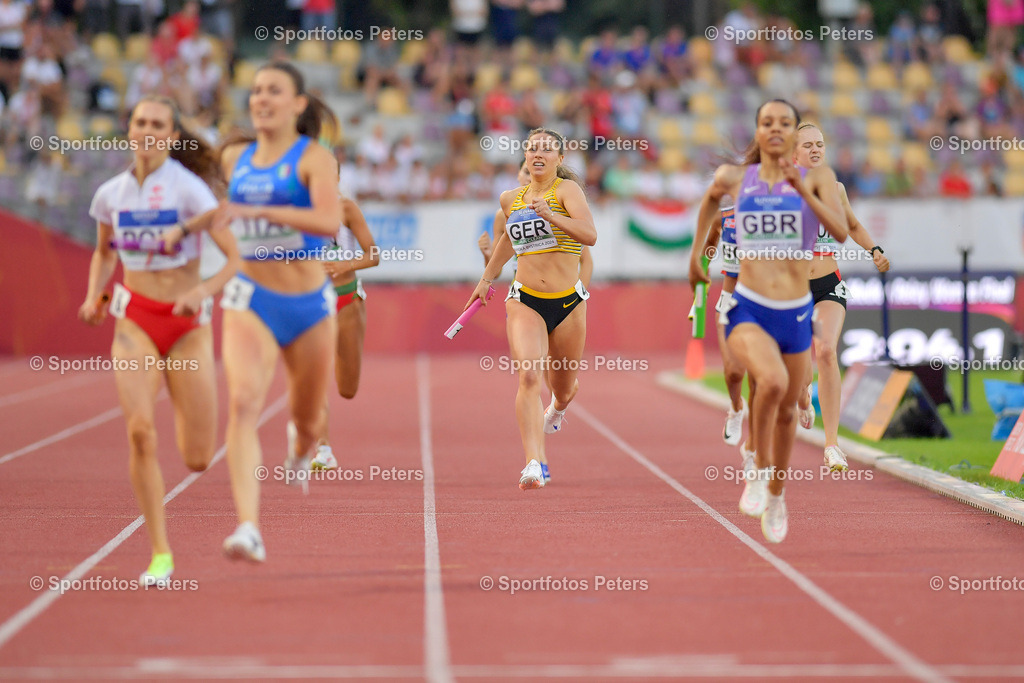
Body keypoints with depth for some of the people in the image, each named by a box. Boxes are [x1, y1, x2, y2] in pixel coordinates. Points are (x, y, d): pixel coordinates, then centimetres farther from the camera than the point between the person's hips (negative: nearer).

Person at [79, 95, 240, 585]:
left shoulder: (190, 189, -10)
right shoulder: (111, 194, 2)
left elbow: (237, 258, -14)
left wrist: (203, 291, -31)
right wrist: (93, 297, 4)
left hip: (188, 324, -2)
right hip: (134, 320, 2)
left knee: (197, 460, -1)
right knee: (140, 431, -22)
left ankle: (184, 411, 38)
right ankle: (160, 554, -12)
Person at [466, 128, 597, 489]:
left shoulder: (567, 189, -6)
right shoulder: (511, 199, 9)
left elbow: (590, 235, -22)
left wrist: (550, 216, -33)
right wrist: (487, 278, 33)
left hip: (568, 303, -1)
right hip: (525, 302, 1)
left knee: (563, 388, 15)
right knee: (529, 377, -22)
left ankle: (557, 406, 55)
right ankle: (536, 463, -29)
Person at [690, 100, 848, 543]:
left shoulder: (817, 178, 0)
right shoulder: (737, 177, 3)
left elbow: (841, 232, -15)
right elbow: (710, 203, 26)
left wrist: (803, 189, -23)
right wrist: (696, 253, 24)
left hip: (796, 313, 2)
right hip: (748, 309, -2)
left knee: (787, 411, 15)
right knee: (772, 381, -31)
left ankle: (776, 496, 40)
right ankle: (758, 466, -6)